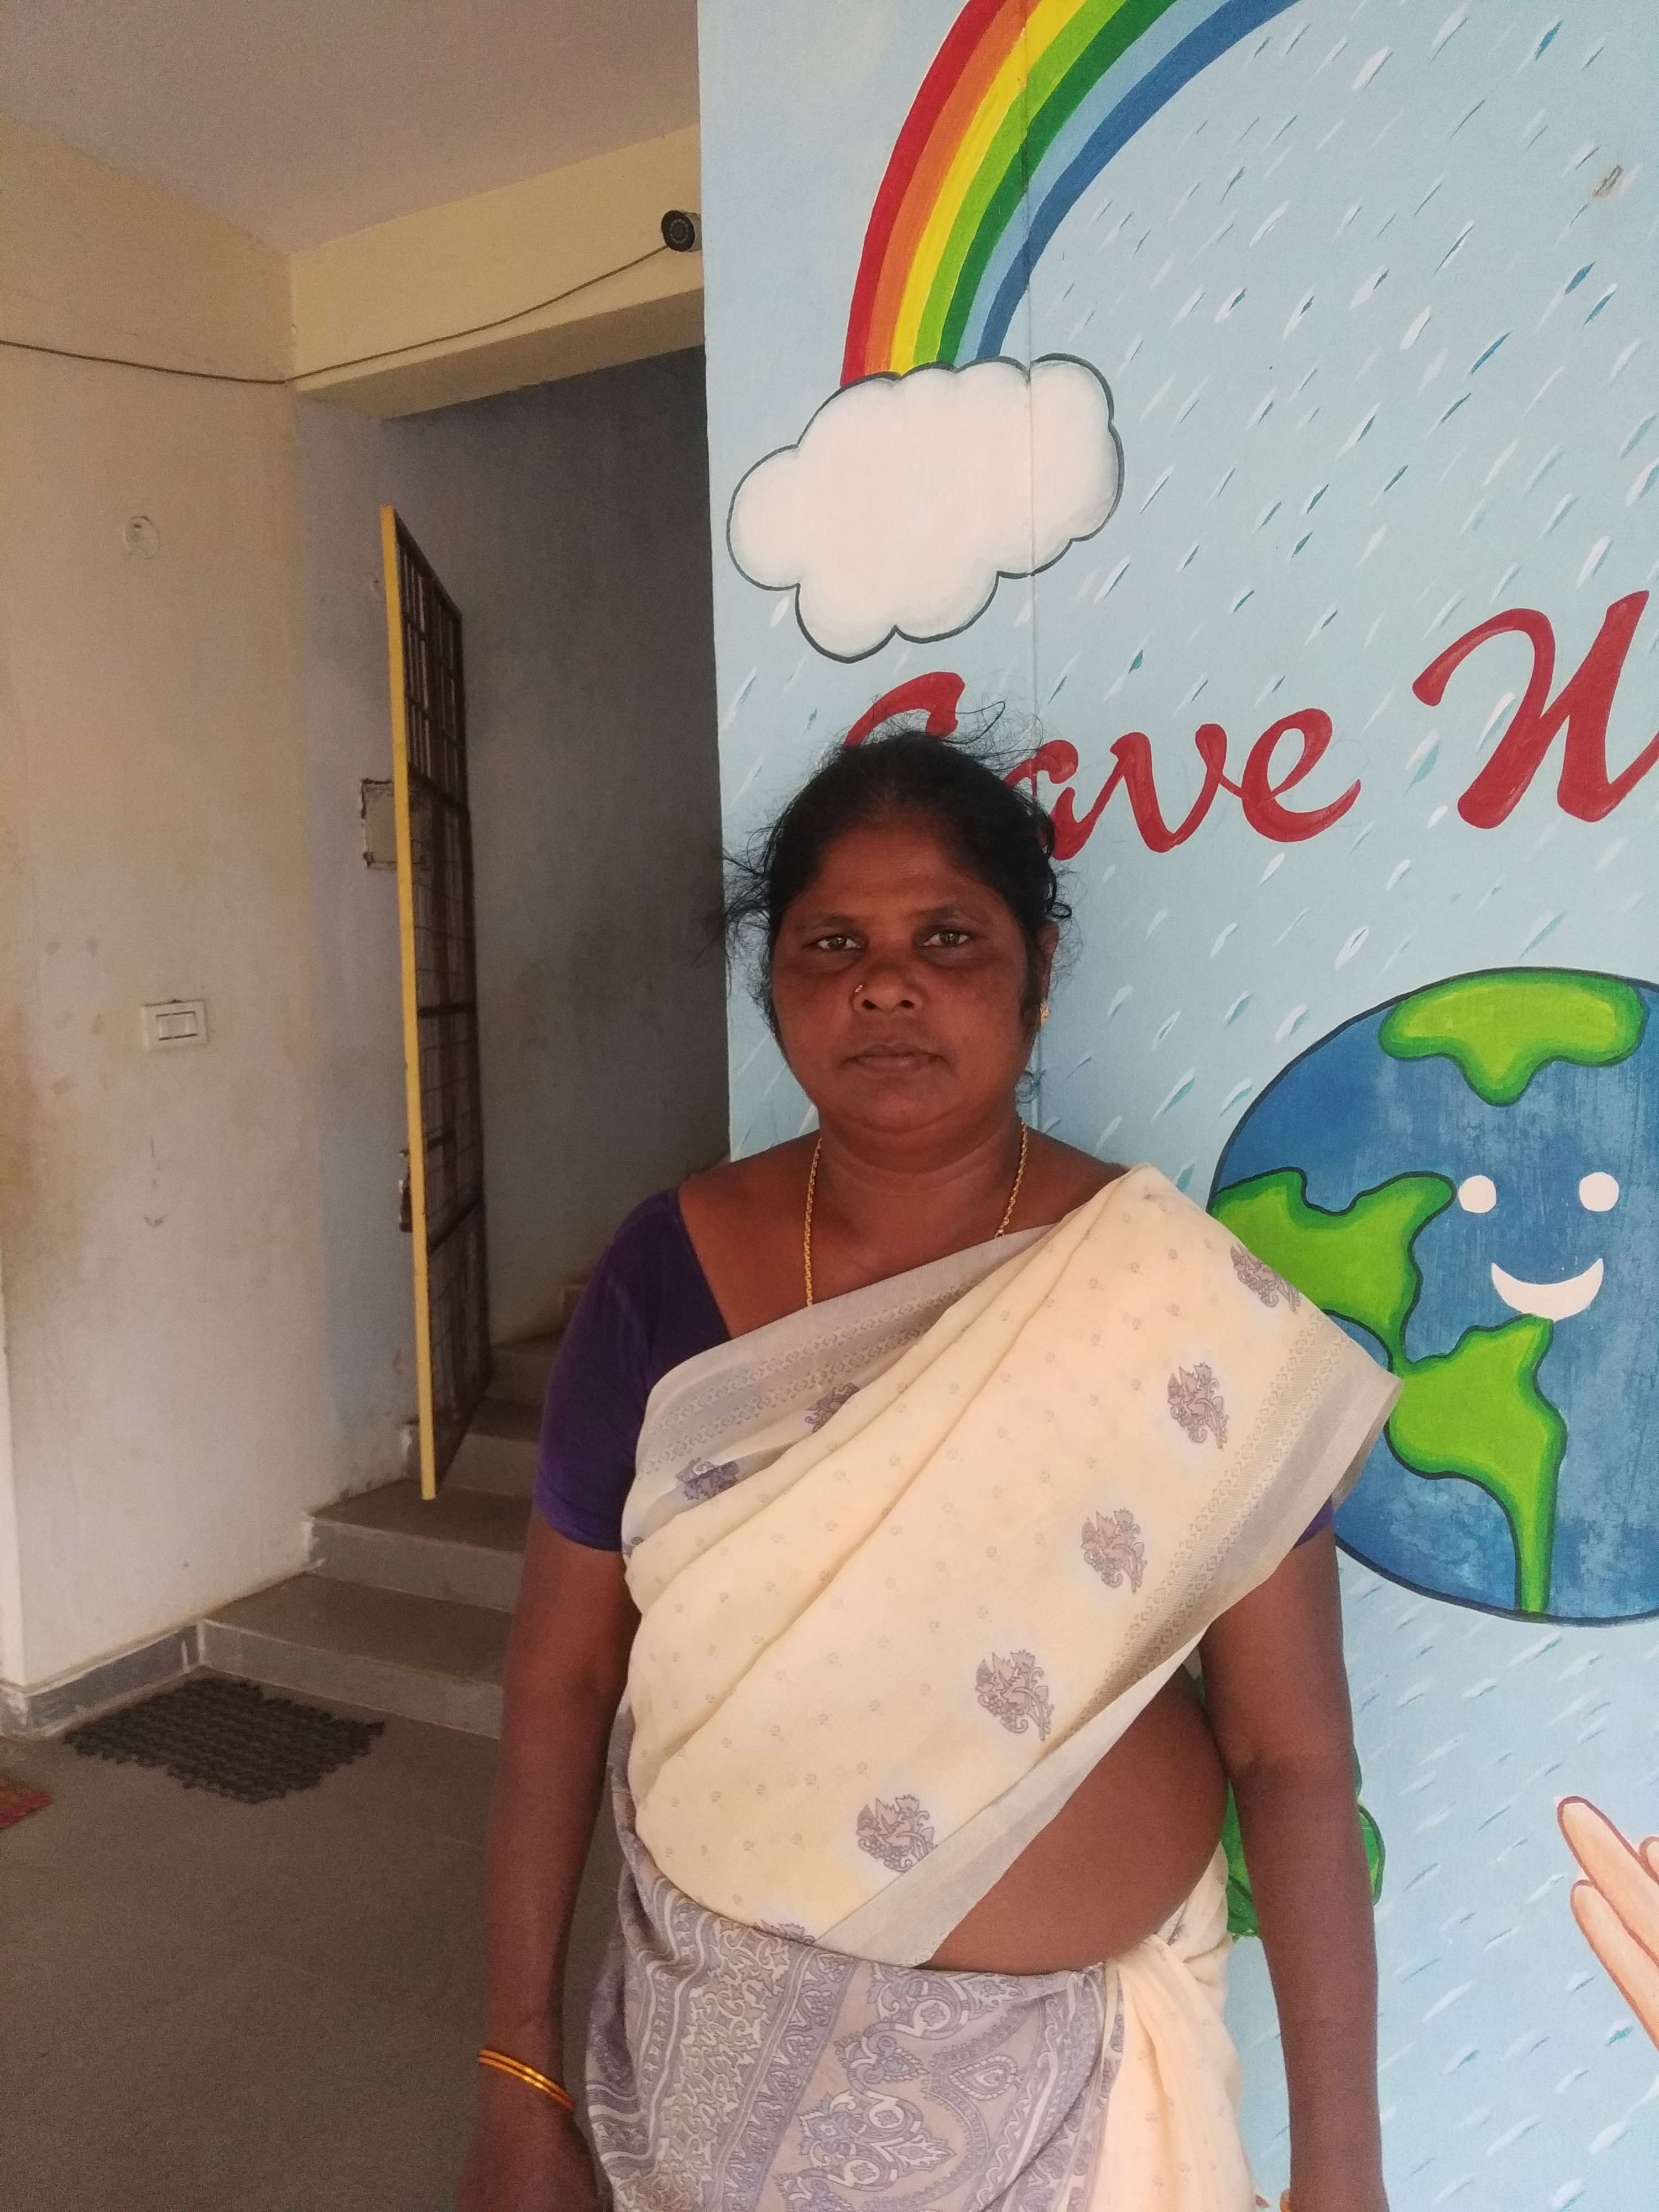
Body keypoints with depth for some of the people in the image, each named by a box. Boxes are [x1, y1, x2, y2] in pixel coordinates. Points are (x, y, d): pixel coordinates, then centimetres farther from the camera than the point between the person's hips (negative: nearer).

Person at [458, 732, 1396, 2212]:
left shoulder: (1184, 1312, -16)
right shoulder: (669, 1271, -11)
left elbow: (1293, 1758, -10)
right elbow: (561, 1682, -4)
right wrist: (520, 2074, 0)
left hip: (1056, 2052, -1)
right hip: (719, 2025, 2)